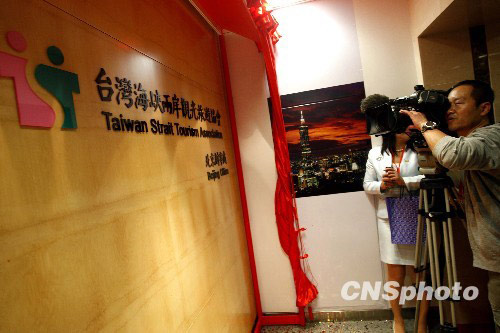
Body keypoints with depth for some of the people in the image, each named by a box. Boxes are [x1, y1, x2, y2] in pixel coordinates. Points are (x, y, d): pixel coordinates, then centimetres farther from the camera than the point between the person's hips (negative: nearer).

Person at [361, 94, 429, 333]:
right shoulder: (376, 154, 7)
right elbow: (367, 185, 9)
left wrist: (403, 181, -20)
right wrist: (382, 185, -10)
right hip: (389, 220, 1)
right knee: (395, 272, 10)